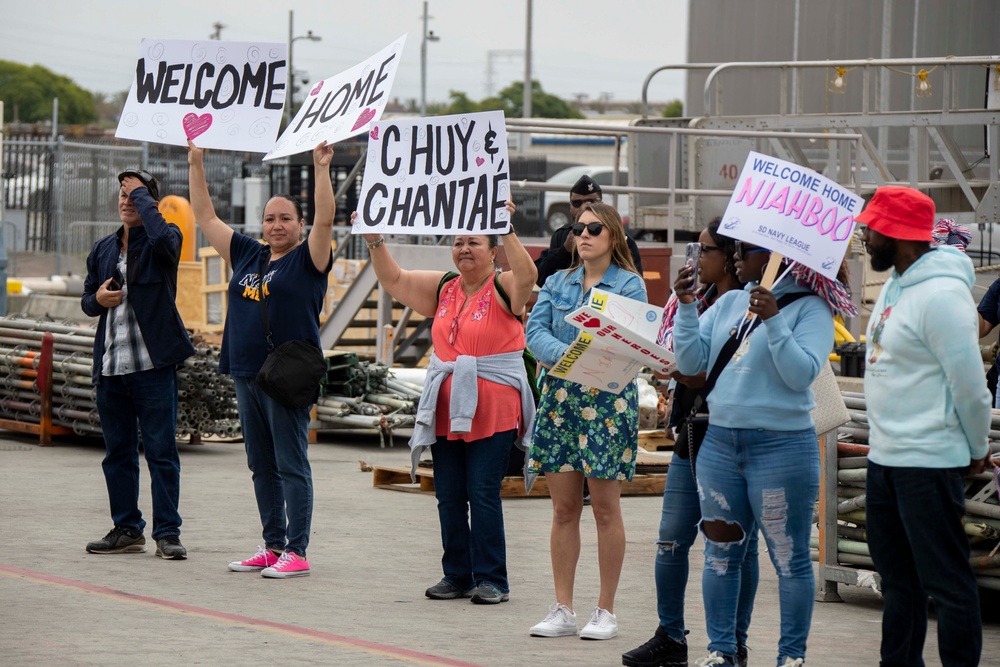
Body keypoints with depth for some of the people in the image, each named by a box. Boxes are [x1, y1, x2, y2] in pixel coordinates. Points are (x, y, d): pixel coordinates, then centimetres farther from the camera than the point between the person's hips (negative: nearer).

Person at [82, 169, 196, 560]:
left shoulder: (163, 241, -2)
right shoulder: (103, 250, 16)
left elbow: (162, 236, -27)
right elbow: (86, 300, 23)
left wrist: (142, 193, -13)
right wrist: (98, 299, -2)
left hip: (153, 364, -6)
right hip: (110, 365, 6)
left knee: (162, 450, -4)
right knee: (118, 452, 10)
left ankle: (167, 532, -1)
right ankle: (127, 529, 18)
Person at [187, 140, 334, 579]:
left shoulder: (307, 260, -2)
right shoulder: (248, 256, 14)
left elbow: (325, 220, -18)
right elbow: (206, 218, 18)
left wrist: (321, 168, -24)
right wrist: (196, 164, 15)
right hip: (246, 373, 7)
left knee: (291, 465, -4)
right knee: (261, 466, 11)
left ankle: (296, 552, -3)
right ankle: (272, 546, 18)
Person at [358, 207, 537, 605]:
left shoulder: (503, 289, -4)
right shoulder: (443, 288, 14)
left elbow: (526, 275, -25)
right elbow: (393, 280, 20)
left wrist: (508, 231, -36)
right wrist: (375, 240, 8)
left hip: (491, 411, -6)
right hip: (446, 410, 6)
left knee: (483, 495, -6)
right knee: (448, 496, 8)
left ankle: (491, 579, 1)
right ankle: (457, 576, 16)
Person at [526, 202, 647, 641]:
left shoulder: (629, 285, -1)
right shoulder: (558, 283, 12)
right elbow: (535, 330, 0)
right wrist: (565, 354, -19)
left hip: (608, 400, -4)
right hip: (560, 398, 4)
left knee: (605, 508, -1)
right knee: (563, 509, 5)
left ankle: (606, 611, 5)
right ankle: (562, 610, 10)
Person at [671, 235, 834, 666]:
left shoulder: (810, 308, -5)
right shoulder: (728, 302, 12)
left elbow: (802, 374, -16)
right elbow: (692, 362, 7)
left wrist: (773, 320, -23)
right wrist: (686, 307, -4)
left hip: (781, 447, -6)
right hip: (720, 442, 6)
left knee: (789, 558, 0)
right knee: (720, 553, 10)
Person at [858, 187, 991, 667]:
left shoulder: (940, 295, -20)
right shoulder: (895, 284, 10)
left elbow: (969, 383, -17)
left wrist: (977, 451, -6)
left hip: (928, 462, -10)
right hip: (884, 456, 10)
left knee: (946, 581, -4)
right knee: (898, 577, 19)